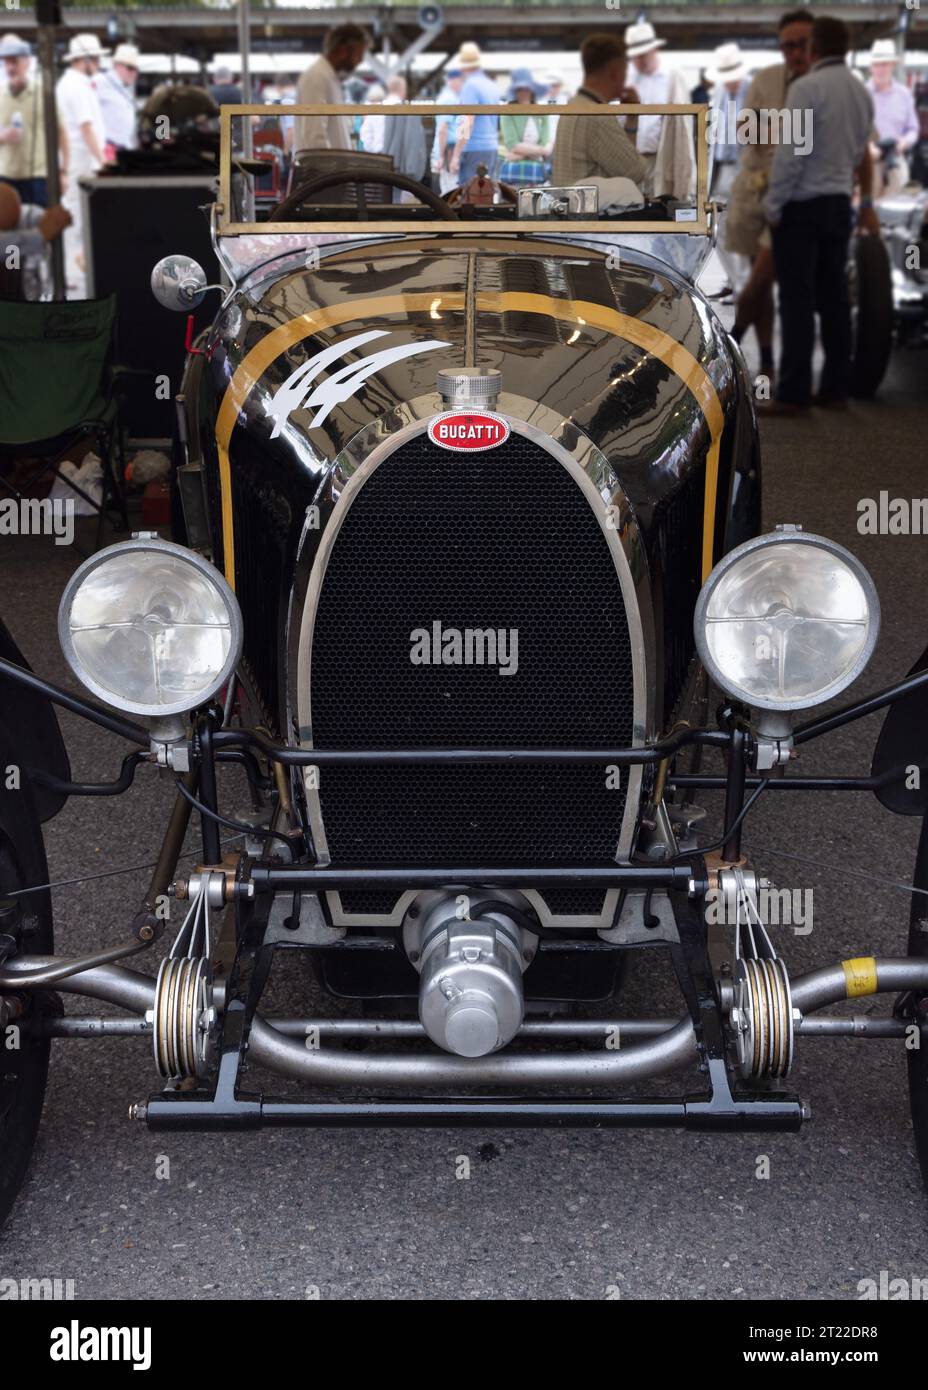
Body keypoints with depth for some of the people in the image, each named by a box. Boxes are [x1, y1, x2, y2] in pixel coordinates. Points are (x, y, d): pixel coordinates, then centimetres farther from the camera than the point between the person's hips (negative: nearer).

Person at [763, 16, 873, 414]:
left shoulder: (807, 88, -14)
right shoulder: (862, 92, 9)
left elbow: (790, 154, -16)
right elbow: (858, 153, 16)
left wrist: (773, 205, -9)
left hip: (801, 206, -7)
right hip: (839, 203, 7)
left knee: (798, 301, -5)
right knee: (834, 298, 9)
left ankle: (794, 393, -4)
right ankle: (836, 389, 11)